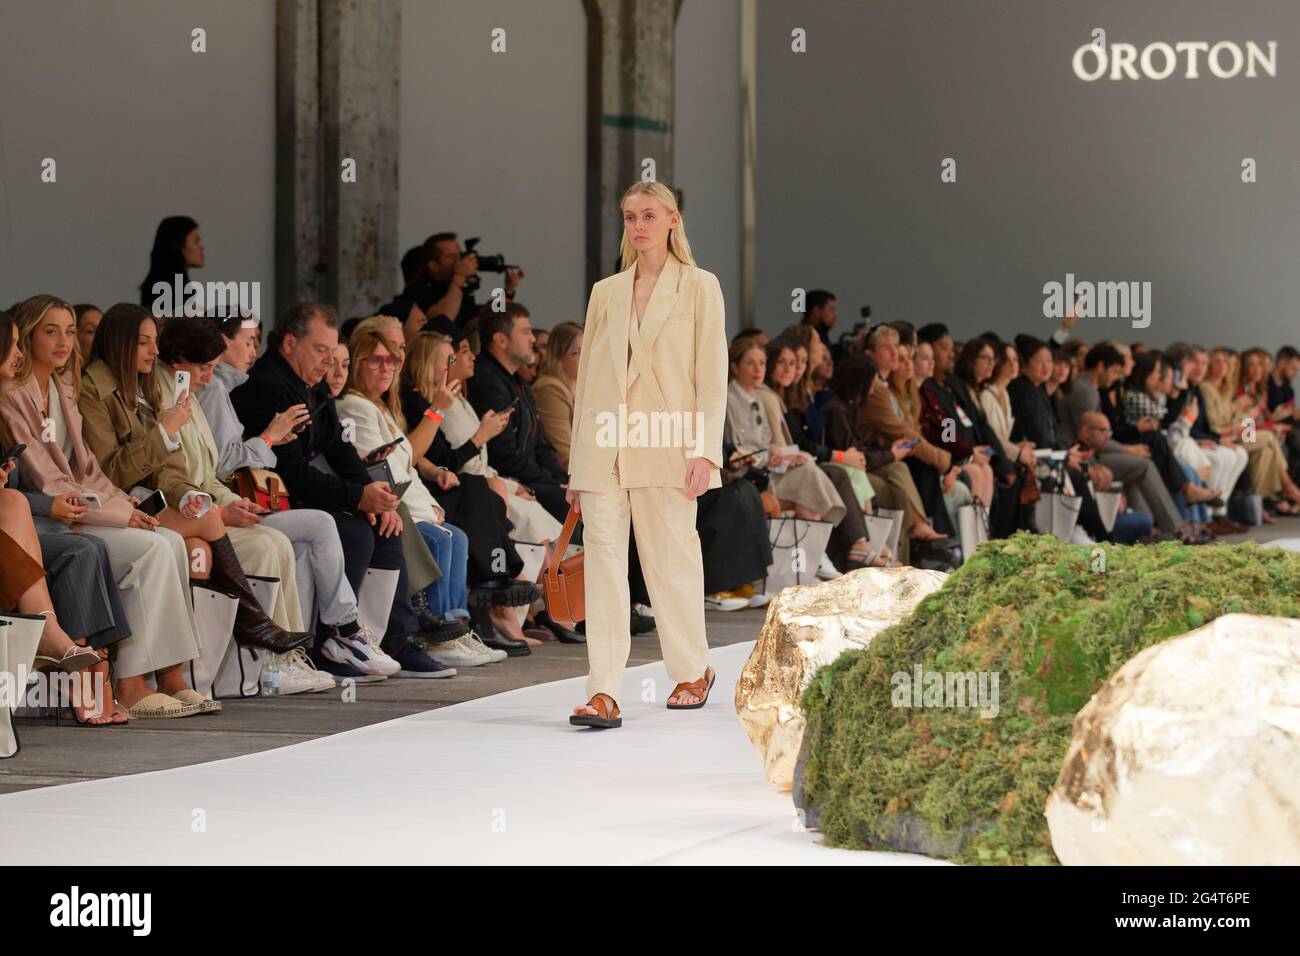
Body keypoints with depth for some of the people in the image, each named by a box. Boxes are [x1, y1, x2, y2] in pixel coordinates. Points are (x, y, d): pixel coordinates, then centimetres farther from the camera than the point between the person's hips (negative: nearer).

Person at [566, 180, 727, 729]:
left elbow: (712, 375, -1)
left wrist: (705, 452, -11)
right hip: (604, 447, 3)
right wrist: (576, 465, 12)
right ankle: (603, 693, -10)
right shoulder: (605, 293, 14)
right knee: (603, 557, -6)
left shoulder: (699, 288, 4)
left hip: (665, 446, -3)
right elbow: (586, 377, 15)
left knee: (671, 558, 4)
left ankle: (693, 671, 24)